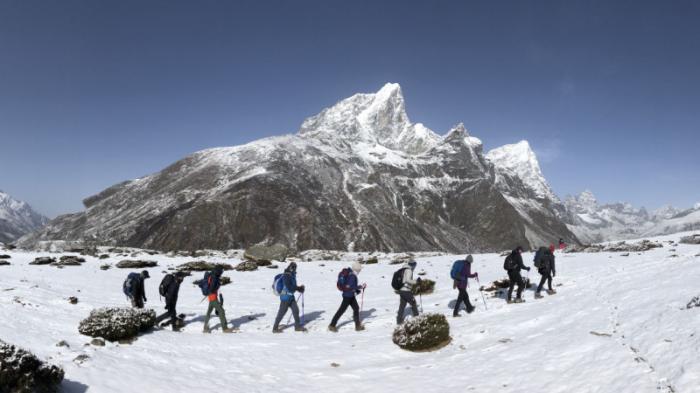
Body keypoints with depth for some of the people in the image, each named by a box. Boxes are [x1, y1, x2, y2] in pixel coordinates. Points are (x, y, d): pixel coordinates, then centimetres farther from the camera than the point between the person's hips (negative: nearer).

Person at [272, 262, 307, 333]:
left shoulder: (292, 275, 9)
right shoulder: (286, 276, -20)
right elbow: (289, 287, -25)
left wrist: (300, 288, -1)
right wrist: (299, 288, -17)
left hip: (291, 296, 9)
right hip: (285, 297, -9)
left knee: (295, 310, 9)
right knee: (282, 312, 1)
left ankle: (297, 326, 21)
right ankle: (275, 328, 13)